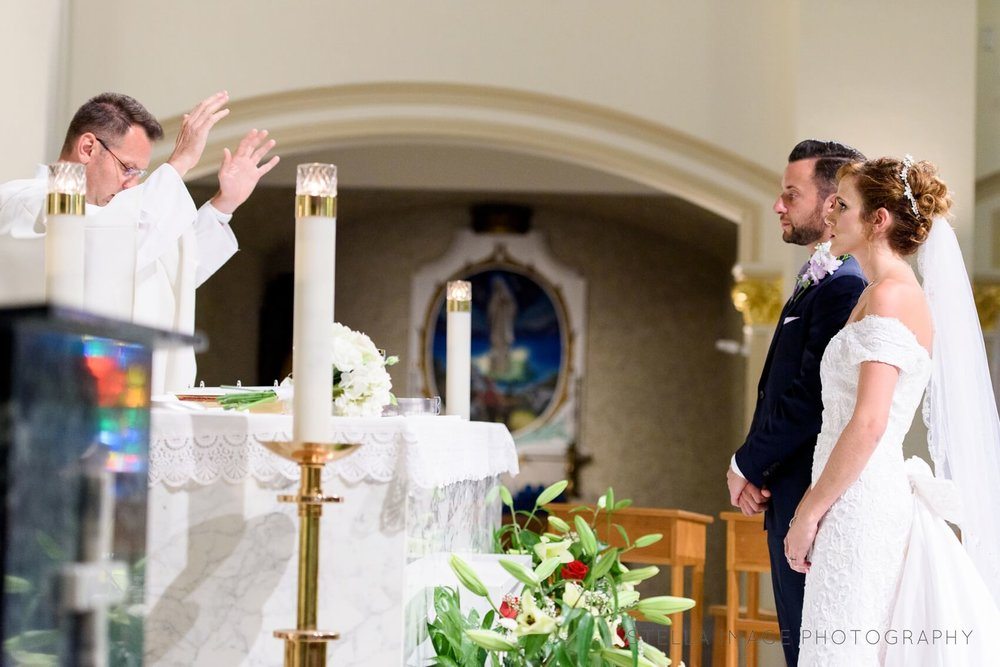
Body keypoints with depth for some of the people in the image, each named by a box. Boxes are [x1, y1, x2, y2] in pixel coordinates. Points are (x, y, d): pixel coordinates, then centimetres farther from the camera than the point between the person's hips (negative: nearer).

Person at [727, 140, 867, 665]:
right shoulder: (817, 280, 17)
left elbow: (810, 397, -22)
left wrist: (746, 466, -9)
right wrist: (754, 468, 3)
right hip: (790, 497, 10)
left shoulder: (846, 286, -17)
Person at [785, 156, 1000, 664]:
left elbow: (869, 424, -20)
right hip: (859, 502, 10)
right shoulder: (875, 294, 17)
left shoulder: (893, 295, -13)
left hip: (861, 505, -10)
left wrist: (809, 513, -15)